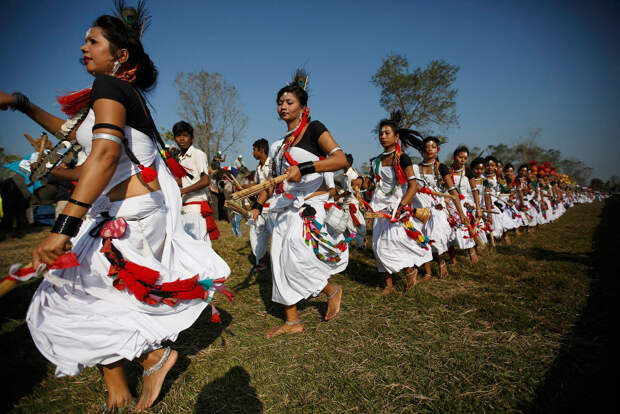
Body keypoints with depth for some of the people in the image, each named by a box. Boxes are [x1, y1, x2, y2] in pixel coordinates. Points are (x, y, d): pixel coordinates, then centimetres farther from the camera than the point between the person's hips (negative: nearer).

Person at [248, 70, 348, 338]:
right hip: (285, 206, 7)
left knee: (297, 259, -18)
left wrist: (302, 168, -28)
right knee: (280, 261, 4)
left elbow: (341, 159, -18)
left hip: (310, 204, -7)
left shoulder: (314, 129, -3)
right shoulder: (280, 144, 18)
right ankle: (292, 322, 17)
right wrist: (257, 205, 16)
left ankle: (333, 291, 12)